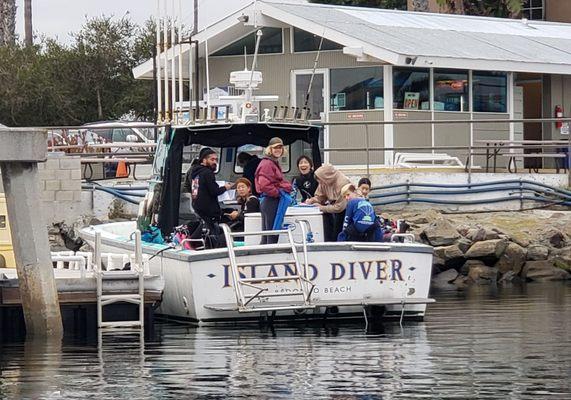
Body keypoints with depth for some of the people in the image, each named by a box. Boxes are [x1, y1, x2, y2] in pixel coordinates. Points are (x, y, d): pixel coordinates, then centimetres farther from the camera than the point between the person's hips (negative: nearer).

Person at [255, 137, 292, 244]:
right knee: (272, 235, -8)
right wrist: (278, 192, -16)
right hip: (271, 201, -11)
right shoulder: (267, 164, -13)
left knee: (266, 235, 13)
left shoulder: (274, 163, 19)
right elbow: (264, 185, -23)